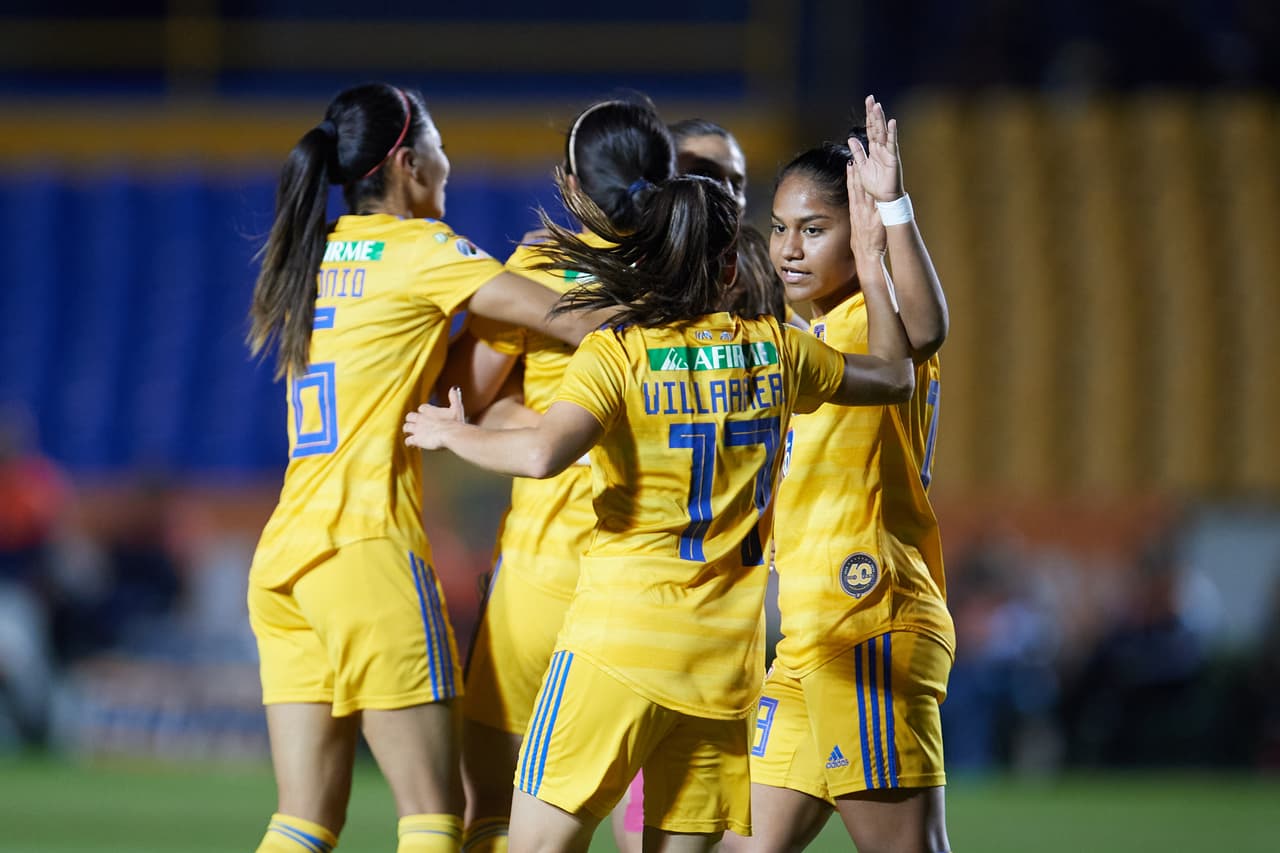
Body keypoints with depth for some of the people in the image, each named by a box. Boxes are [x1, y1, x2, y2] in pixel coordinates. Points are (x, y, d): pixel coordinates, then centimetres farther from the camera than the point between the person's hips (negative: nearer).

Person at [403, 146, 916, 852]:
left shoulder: (612, 355, -5)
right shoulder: (774, 350, 8)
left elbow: (543, 454, -22)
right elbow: (893, 373, 25)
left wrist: (453, 435, -4)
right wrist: (872, 261, 34)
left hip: (622, 633, -4)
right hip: (727, 653, 4)